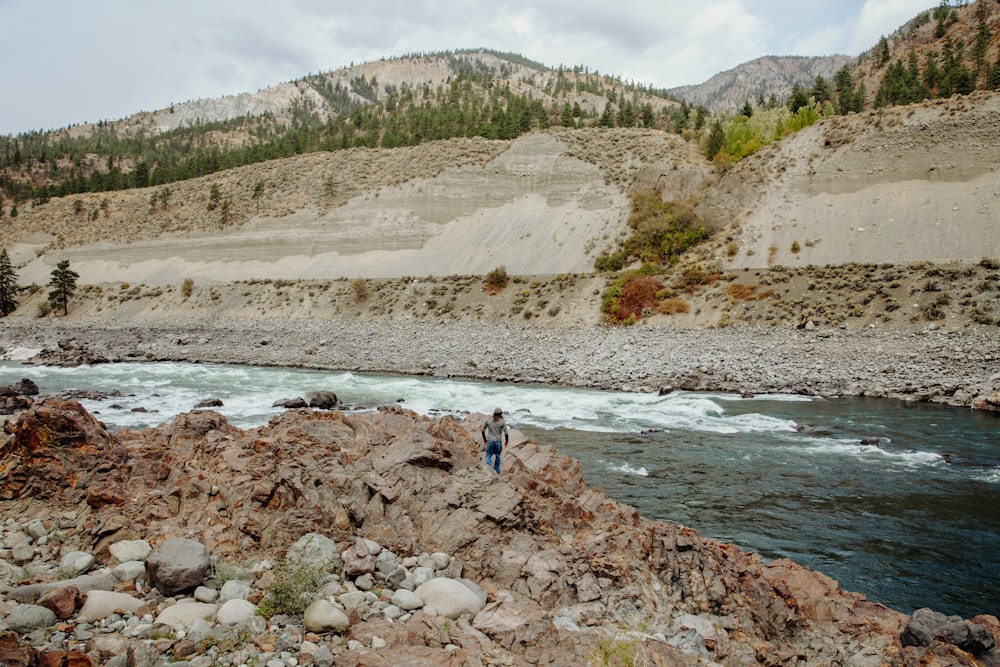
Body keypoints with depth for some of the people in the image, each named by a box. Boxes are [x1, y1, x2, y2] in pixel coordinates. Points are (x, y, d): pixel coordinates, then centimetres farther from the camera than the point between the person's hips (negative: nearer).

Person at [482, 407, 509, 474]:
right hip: (498, 441, 0)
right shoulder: (502, 422, -5)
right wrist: (506, 441, 8)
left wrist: (484, 438, 21)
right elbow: (506, 433, -8)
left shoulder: (488, 421, 2)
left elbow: (483, 430, 7)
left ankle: (489, 464, -21)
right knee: (497, 456, 17)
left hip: (490, 441, 0)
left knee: (488, 455, 7)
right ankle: (497, 470, 23)